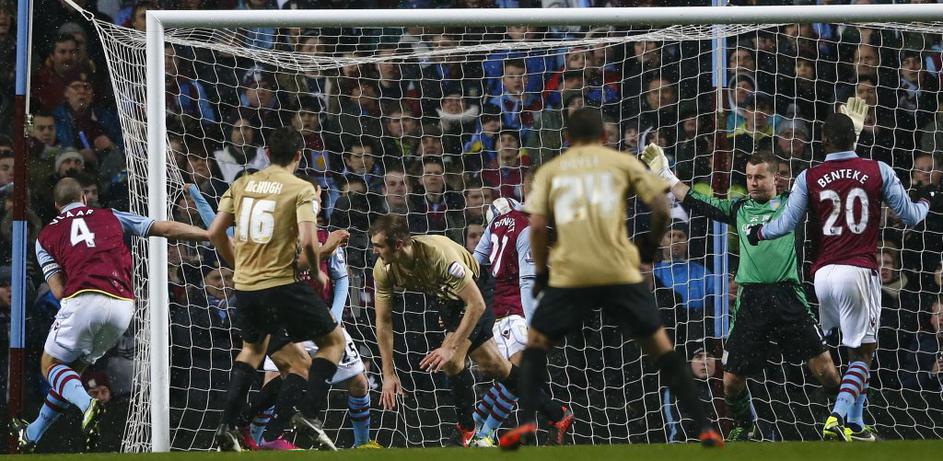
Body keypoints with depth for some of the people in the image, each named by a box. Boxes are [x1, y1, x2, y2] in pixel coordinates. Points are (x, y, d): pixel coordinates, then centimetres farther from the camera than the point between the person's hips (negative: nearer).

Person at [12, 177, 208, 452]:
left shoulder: (45, 236, 18)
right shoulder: (110, 216, 22)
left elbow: (58, 291, 8)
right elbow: (166, 229, 17)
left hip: (83, 300, -3)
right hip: (123, 306, 3)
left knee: (51, 365, 11)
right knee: (74, 367, 22)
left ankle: (87, 405, -22)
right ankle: (32, 434, 31)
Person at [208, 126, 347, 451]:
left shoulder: (242, 185, 8)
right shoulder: (302, 189, -7)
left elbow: (215, 233, 8)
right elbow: (308, 241, -18)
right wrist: (316, 273, 1)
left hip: (245, 285, 6)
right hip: (282, 284, -6)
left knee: (252, 348, 30)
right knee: (334, 340, 12)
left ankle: (227, 428, 20)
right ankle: (309, 414, -4)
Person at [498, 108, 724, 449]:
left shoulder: (550, 171, 13)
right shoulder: (623, 162, 12)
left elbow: (537, 226, 3)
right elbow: (661, 208, 5)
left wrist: (541, 273, 15)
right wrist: (650, 247, 21)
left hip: (568, 275, 0)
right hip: (620, 272, 0)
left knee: (536, 343, 18)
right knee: (660, 346, 9)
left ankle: (526, 423, 0)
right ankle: (703, 427, 3)